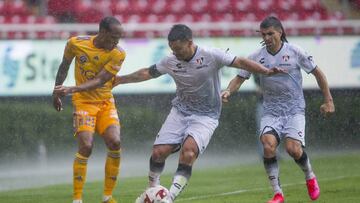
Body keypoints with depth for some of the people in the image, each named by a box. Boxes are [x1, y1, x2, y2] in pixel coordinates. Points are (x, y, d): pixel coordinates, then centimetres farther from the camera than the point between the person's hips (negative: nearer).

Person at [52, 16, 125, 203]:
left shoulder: (118, 54, -12)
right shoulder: (76, 43, -11)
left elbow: (100, 81, -18)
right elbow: (64, 66, 9)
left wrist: (72, 89, -29)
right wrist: (57, 91, 14)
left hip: (106, 102, 2)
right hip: (84, 102, -2)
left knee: (115, 143, -15)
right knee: (86, 146, -19)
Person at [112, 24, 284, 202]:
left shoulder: (211, 56, -13)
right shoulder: (170, 62, -1)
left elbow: (240, 62, -15)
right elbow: (147, 73, 15)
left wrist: (266, 71, -27)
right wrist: (121, 80, 22)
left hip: (205, 116, -4)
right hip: (179, 112, 4)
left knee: (188, 151, -28)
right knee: (159, 152, -10)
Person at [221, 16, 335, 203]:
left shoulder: (294, 52, -5)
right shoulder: (257, 57, 0)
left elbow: (317, 73, 4)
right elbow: (240, 77, 2)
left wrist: (328, 100, 3)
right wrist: (228, 91, -19)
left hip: (294, 109, -2)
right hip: (271, 111, 2)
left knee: (293, 148, -21)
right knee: (268, 146, -23)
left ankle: (310, 177, 13)